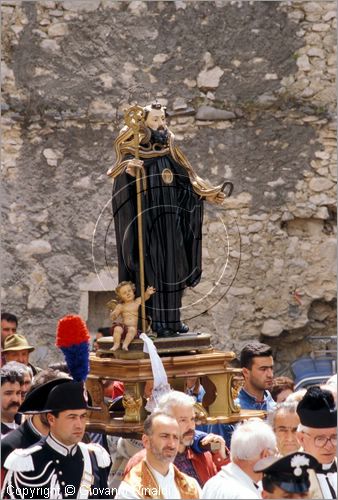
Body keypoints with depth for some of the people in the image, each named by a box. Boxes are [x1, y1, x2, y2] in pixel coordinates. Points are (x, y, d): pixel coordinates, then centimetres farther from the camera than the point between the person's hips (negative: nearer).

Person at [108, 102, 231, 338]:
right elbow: (121, 179, -19)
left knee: (172, 264, 6)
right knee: (153, 266, -7)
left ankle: (172, 318, 12)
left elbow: (188, 178, 16)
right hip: (147, 217, -6)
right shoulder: (134, 154, -4)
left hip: (170, 218, 6)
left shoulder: (170, 152, 14)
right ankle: (156, 321, -5)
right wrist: (128, 170, -40)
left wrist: (208, 193, 4)